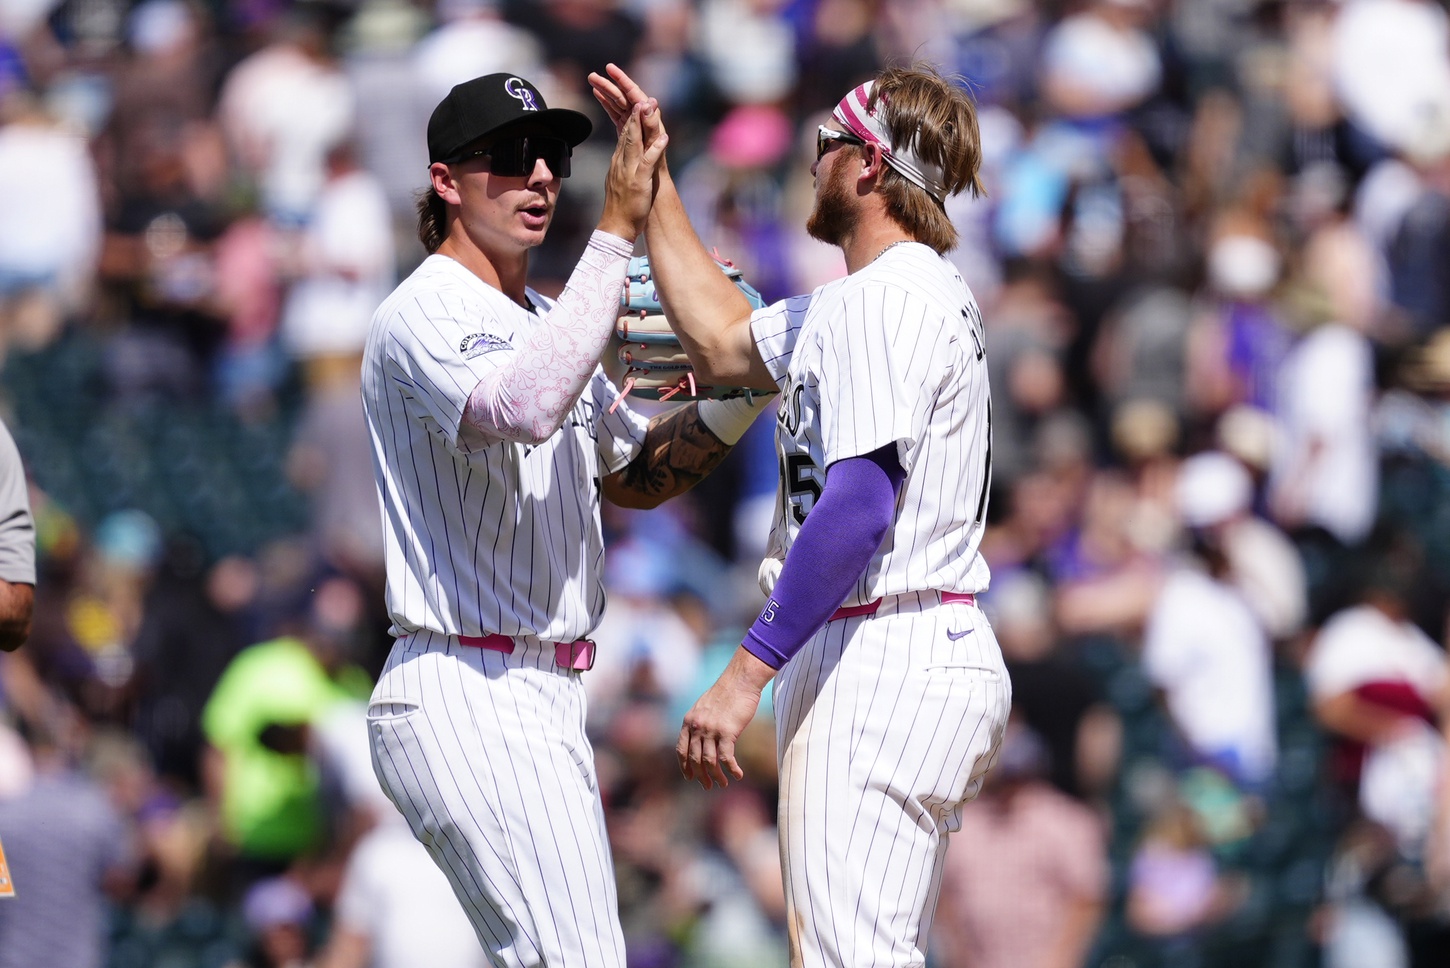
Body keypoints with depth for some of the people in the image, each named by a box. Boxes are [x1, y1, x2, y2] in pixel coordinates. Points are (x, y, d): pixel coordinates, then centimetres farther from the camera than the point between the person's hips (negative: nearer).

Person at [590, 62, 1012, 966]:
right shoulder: (923, 291, 20)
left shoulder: (882, 300, -14)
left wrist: (747, 671, -25)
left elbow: (861, 506, -24)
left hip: (880, 656, -11)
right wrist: (653, 178, 32)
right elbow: (723, 343, 31)